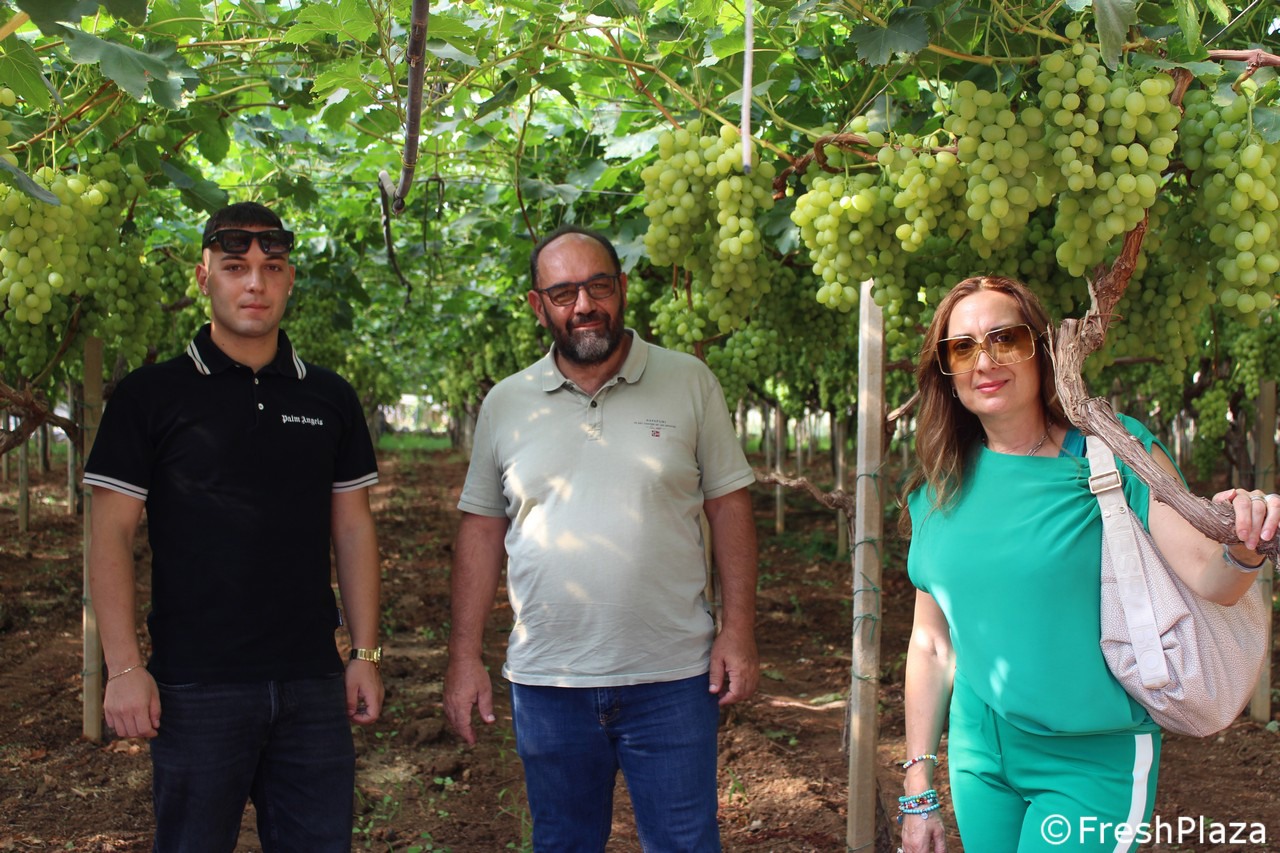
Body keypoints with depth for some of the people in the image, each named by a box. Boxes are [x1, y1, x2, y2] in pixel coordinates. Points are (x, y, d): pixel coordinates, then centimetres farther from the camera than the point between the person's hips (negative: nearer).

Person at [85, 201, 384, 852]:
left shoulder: (329, 398, 8)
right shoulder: (151, 395, -1)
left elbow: (352, 530, 11)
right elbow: (110, 537, -3)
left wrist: (366, 655, 6)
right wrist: (124, 666, -11)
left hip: (313, 681, 3)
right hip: (195, 686, -3)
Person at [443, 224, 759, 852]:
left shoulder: (688, 382, 0)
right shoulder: (506, 403, 5)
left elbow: (728, 506, 2)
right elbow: (481, 529, 8)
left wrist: (739, 631, -5)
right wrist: (464, 656, 4)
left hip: (672, 679, -1)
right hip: (546, 682, 2)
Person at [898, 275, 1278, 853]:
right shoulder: (939, 489, 2)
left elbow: (1208, 578, -16)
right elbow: (930, 642, 7)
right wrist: (918, 792, 7)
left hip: (1092, 760, -4)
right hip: (978, 753, 4)